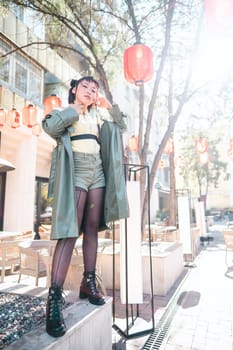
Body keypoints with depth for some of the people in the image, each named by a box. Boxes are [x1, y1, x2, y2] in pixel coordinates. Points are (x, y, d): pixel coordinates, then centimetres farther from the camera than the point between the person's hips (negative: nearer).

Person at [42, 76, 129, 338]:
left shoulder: (98, 114, 23)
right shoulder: (63, 111, 10)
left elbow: (121, 127, 24)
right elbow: (49, 126, -11)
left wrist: (109, 106, 13)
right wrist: (75, 109, -3)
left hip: (97, 172, 5)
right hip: (74, 172, -5)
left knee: (92, 229, 4)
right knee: (69, 231, -15)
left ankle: (88, 282, 15)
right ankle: (54, 297, -11)